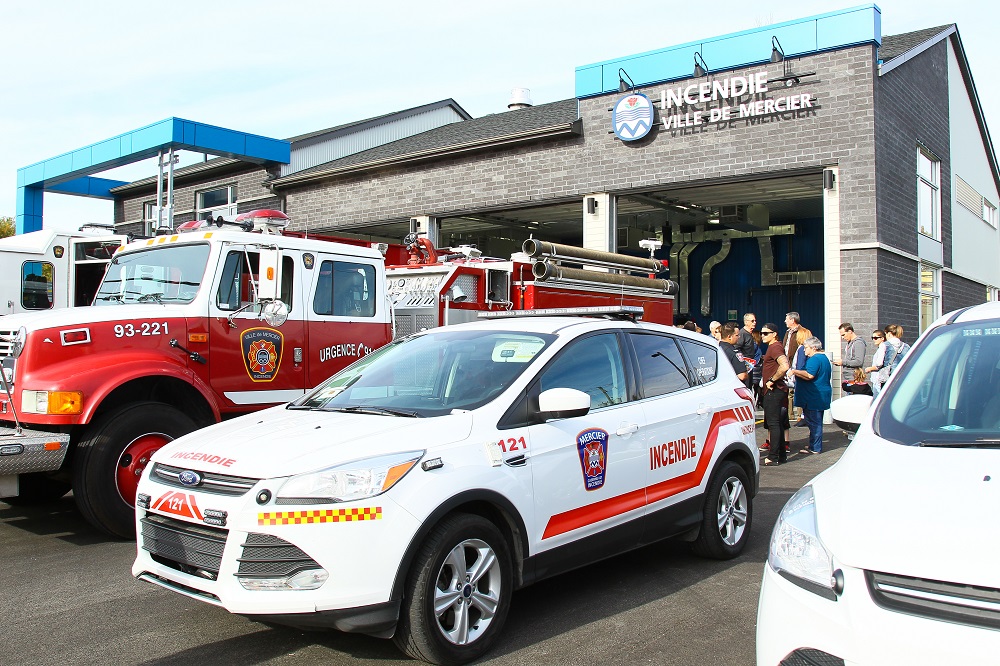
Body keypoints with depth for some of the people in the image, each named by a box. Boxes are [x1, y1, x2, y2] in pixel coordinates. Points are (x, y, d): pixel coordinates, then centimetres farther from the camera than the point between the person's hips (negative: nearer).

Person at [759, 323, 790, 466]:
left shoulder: (775, 347, -15)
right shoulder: (773, 347, 17)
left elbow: (784, 366, -30)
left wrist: (772, 380, -22)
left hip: (774, 391, -11)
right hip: (773, 391, 11)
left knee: (773, 423, -9)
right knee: (777, 423, 14)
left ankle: (773, 457, -8)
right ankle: (781, 454, 20)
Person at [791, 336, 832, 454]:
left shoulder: (815, 359, -16)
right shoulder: (824, 358, 18)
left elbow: (809, 375, -29)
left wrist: (794, 371, -21)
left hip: (814, 397, -11)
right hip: (821, 396, 11)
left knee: (813, 422, -6)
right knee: (816, 421, 15)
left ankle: (815, 448, -3)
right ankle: (815, 445, 21)